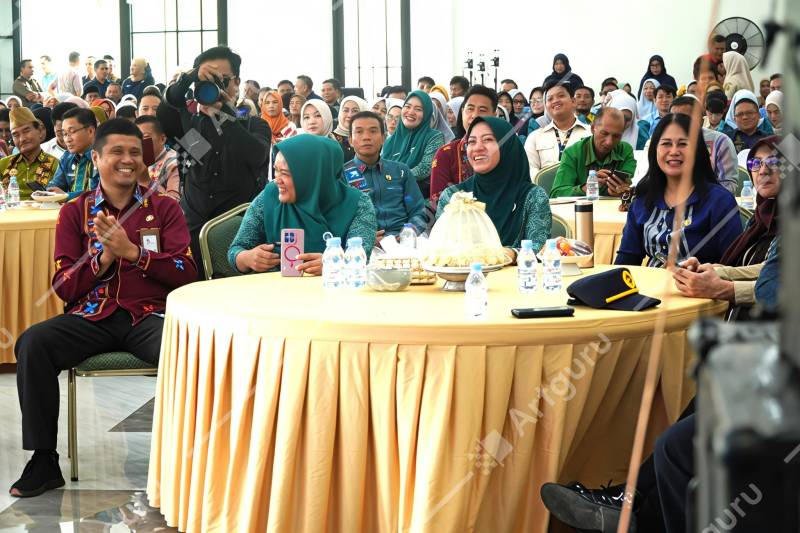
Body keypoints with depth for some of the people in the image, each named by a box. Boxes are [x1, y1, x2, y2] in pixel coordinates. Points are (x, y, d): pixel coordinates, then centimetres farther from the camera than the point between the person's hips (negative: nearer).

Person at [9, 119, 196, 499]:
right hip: (91, 317, 2)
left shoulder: (164, 208, 10)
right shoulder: (75, 212, 12)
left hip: (149, 314, -1)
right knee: (32, 343, -26)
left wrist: (132, 251, -13)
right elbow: (63, 287, 6)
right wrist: (103, 257, -11)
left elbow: (187, 275, -1)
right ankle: (43, 459, -14)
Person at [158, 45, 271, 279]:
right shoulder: (191, 123, 13)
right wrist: (188, 78, -19)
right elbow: (161, 121, -9)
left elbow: (256, 156, -12)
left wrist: (224, 112, -14)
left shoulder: (254, 126, 9)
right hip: (195, 231, 1)